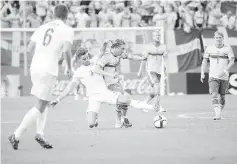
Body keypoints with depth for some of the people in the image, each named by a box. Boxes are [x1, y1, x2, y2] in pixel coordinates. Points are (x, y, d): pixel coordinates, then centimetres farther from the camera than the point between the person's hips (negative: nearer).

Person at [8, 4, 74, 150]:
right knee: (40, 106, -3)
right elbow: (66, 49, -16)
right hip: (49, 70, -6)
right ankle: (17, 135, -8)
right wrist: (69, 68, -1)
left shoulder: (43, 28, 14)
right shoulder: (67, 30, -1)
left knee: (44, 103, 19)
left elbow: (29, 48, 13)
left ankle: (40, 133, 7)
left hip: (35, 67, 6)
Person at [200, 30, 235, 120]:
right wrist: (202, 73, 5)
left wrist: (225, 71, -20)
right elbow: (204, 61, 11)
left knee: (222, 97, 8)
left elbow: (232, 61, -6)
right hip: (213, 76, -1)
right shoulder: (209, 48, 3)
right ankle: (217, 115, -23)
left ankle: (219, 112, 27)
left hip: (224, 77, 1)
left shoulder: (228, 49, 0)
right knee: (214, 95, -17)